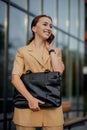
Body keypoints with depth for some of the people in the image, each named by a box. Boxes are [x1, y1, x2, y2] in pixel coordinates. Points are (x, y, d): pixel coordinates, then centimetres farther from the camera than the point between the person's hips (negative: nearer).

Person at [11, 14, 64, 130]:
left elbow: (59, 72, -3)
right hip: (28, 105, -2)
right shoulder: (22, 51, 8)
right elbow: (15, 78, -5)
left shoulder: (56, 51, 17)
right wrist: (30, 98, -16)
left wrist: (51, 49, 5)